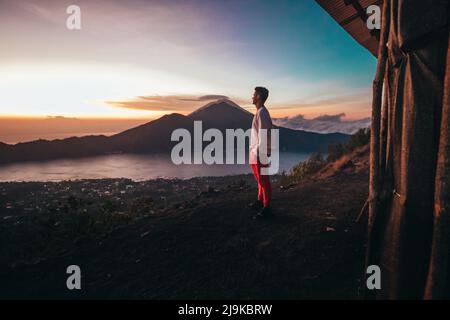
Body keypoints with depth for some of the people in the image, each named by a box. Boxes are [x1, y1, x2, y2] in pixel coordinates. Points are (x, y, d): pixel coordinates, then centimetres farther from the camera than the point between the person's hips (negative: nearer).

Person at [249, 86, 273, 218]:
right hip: (256, 152, 10)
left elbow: (262, 135, -21)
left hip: (260, 153, -10)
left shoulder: (262, 113, -17)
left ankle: (266, 207, 5)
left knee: (263, 180, -3)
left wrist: (259, 154, -21)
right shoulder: (260, 112, 14)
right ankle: (260, 201, 34)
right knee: (260, 179, 20)